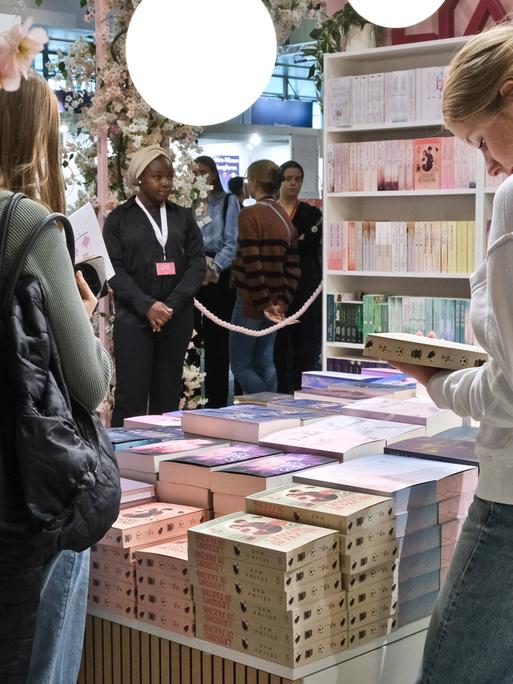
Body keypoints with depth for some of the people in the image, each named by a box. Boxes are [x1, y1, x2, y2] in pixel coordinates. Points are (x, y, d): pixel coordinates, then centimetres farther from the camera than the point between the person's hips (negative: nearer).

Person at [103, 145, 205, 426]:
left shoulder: (184, 217, 12)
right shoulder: (118, 219, 5)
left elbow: (197, 263, 4)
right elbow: (114, 269, -4)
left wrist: (172, 304, -11)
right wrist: (147, 305, -16)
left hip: (177, 318, 3)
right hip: (133, 319, -3)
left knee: (168, 397, 5)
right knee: (130, 397, -6)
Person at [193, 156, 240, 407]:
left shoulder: (227, 201, 5)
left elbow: (232, 242, -4)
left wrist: (214, 269, -17)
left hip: (217, 276, -3)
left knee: (216, 339, -1)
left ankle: (216, 403, 4)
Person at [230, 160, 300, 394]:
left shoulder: (249, 214, -14)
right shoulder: (285, 217, 11)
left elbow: (252, 264, -20)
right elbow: (293, 267, 7)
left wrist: (264, 304, -16)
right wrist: (282, 303, 4)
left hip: (251, 303, -7)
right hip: (274, 304, 8)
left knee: (240, 365, 0)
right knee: (265, 363, 14)